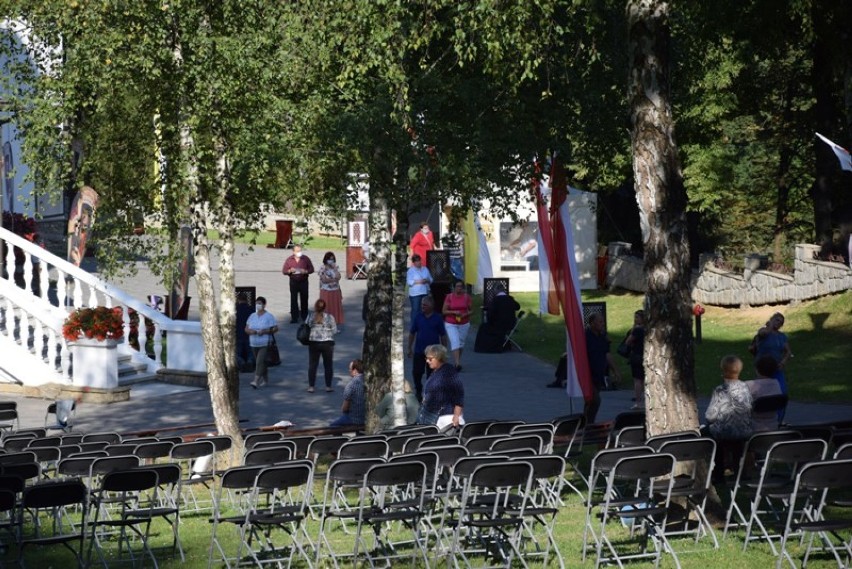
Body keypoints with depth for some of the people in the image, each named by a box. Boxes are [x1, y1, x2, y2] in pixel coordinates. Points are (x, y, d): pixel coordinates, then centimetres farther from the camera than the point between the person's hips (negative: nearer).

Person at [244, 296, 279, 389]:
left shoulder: (269, 316, -5)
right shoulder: (252, 316, 11)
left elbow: (276, 328, -7)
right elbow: (246, 328, 11)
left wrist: (265, 331, -20)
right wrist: (250, 331, -12)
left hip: (265, 344, -6)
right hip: (254, 344, 6)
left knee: (260, 362, -17)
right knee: (261, 362, 14)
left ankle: (256, 381, -22)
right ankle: (265, 379, 28)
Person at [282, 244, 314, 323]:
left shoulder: (305, 259, -1)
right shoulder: (289, 260, 0)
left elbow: (311, 269, 2)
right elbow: (284, 271, 1)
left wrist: (305, 271, -18)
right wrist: (290, 271, -19)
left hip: (303, 282, 0)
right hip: (293, 282, 0)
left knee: (304, 300, 5)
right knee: (293, 300, 1)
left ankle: (304, 317, 16)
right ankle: (294, 318, 6)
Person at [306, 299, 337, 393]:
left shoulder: (310, 316, -5)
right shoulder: (329, 317, -7)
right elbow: (334, 330, -4)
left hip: (313, 343, 1)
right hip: (327, 343, -1)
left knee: (312, 365, 9)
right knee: (328, 365, 11)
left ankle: (311, 386, 9)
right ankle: (328, 386, 14)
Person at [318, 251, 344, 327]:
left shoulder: (336, 268, 7)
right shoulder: (322, 268, -7)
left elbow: (338, 277, -7)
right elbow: (324, 280, -15)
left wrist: (334, 268, -10)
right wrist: (334, 279, -11)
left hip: (335, 291, 4)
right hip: (326, 291, -4)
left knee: (336, 308, 5)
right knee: (327, 309, -2)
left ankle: (336, 325, 11)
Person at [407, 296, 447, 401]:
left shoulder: (437, 318, -3)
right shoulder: (418, 317, 1)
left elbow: (443, 335, 2)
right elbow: (412, 333, 7)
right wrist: (410, 348, 5)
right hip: (419, 351, 1)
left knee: (431, 374, 5)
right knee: (416, 372, 1)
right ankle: (418, 391, 20)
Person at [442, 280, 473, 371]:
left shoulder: (467, 297, 0)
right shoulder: (449, 297, -5)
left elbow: (471, 310, 6)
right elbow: (444, 311, -5)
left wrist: (466, 314, -15)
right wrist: (454, 312, -20)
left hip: (464, 324, 3)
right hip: (451, 324, -3)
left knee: (461, 343, 13)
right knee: (455, 342, -15)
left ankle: (457, 360, 32)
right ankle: (457, 364, -22)